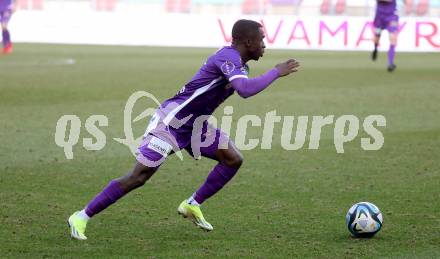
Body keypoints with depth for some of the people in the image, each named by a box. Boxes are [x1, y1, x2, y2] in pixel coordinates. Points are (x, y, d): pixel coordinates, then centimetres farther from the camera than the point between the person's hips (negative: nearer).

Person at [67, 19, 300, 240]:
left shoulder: (239, 64, 8)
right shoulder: (228, 57, -22)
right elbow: (245, 90, -38)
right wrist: (277, 72, -28)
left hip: (193, 126, 9)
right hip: (170, 122, -9)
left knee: (233, 159, 2)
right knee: (138, 177, -11)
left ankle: (192, 205, 13)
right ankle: (81, 217, -3)